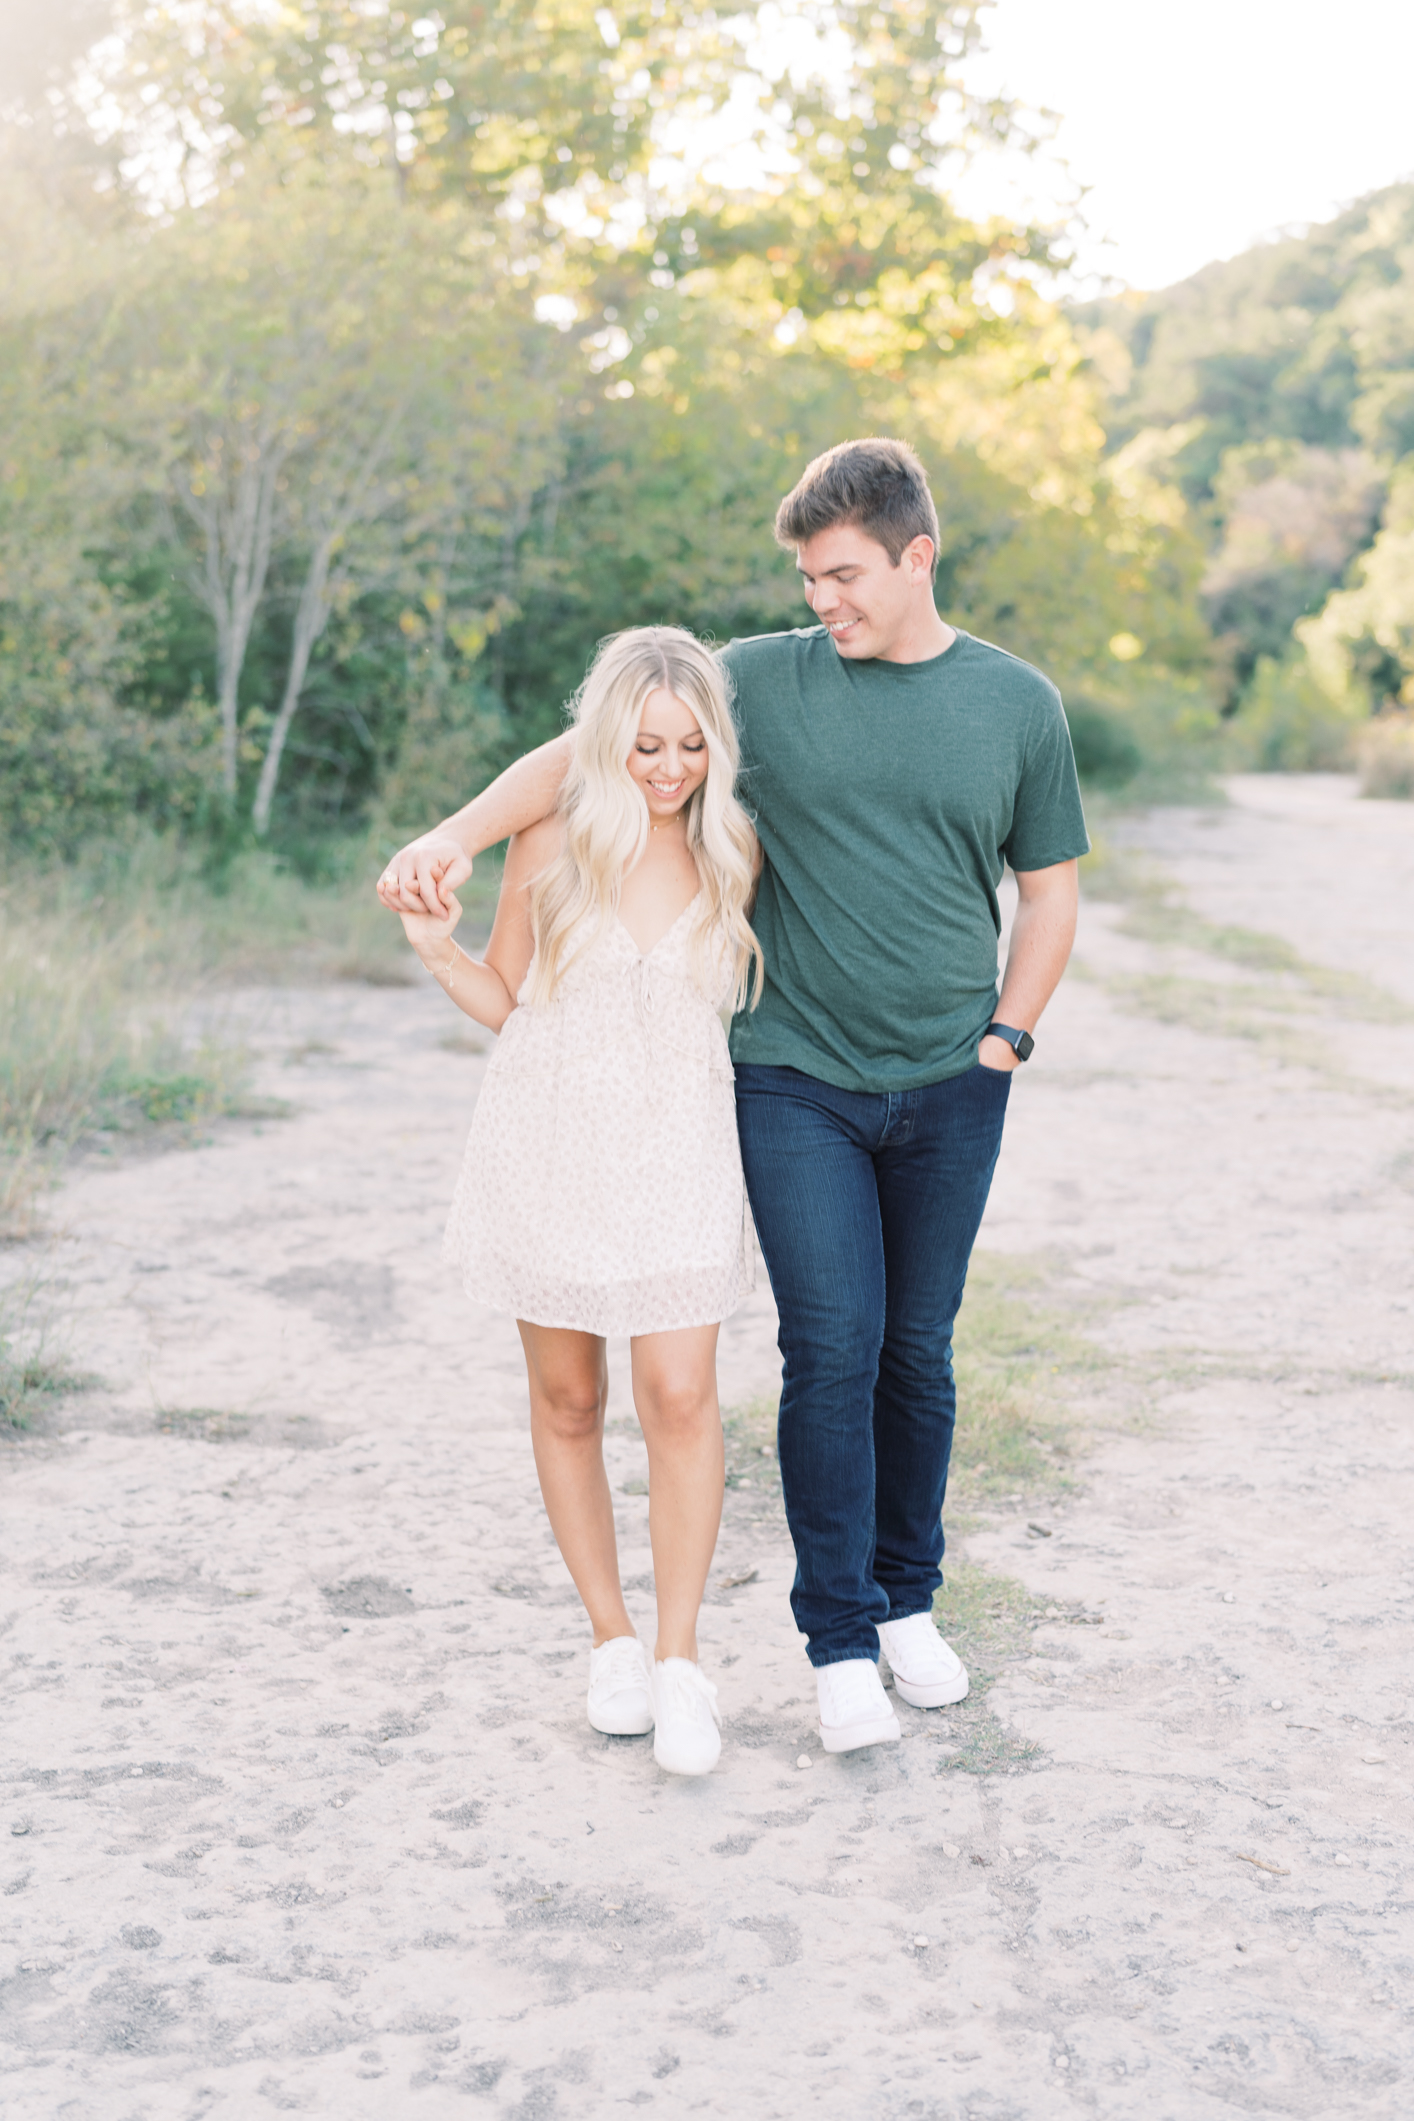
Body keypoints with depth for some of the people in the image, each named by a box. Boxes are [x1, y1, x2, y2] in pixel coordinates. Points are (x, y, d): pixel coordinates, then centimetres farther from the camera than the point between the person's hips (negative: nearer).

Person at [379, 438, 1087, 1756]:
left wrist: (1007, 1037, 2)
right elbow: (581, 754, -1)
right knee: (830, 1346, -6)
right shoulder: (763, 680, -1)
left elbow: (1048, 890, 12)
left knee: (917, 1350, 10)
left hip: (949, 1089, 2)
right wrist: (457, 834, -16)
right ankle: (839, 1641, 7)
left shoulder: (1017, 704, 4)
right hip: (796, 1082, -1)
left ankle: (909, 1602, 27)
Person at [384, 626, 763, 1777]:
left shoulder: (735, 852, -2)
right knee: (568, 1401, 9)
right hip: (546, 1143, 0)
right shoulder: (552, 842, -6)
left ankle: (680, 1663, 4)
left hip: (675, 1151, 0)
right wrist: (437, 948, -13)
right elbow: (506, 999, 4)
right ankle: (613, 1640, 26)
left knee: (681, 1399, -9)